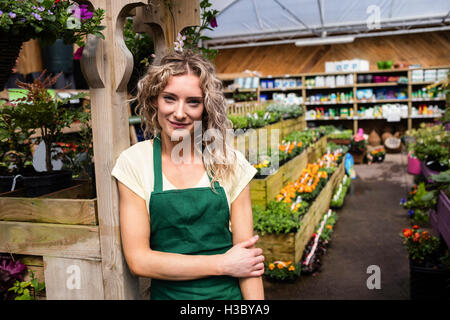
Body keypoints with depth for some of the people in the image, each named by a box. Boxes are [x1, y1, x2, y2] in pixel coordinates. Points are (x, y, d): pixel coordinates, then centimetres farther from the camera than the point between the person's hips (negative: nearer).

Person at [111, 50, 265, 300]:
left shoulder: (230, 162, -9)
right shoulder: (134, 163, -10)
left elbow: (248, 256, -7)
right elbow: (138, 260, -13)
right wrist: (224, 264, -15)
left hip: (229, 293, 1)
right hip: (166, 293, 0)